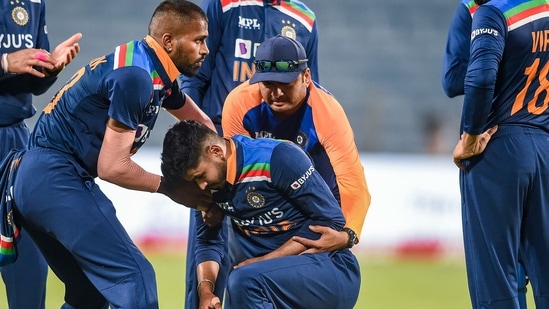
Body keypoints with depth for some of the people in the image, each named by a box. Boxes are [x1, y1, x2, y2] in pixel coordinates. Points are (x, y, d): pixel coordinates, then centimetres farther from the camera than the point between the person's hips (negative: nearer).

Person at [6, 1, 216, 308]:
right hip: (57, 182, -10)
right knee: (135, 279, -12)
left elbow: (202, 125, 28)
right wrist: (169, 188, -4)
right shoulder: (135, 76, -18)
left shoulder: (157, 72, 12)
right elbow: (112, 167, -18)